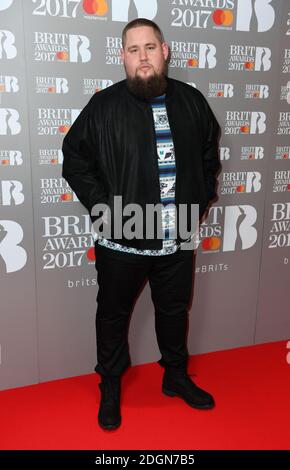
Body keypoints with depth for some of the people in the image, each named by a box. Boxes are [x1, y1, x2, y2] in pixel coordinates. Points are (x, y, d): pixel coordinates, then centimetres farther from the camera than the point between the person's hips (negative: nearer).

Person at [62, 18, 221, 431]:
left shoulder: (192, 101, 3)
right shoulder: (104, 106, -6)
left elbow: (210, 156, 14)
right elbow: (75, 159, -2)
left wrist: (202, 200, 6)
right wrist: (101, 206, -9)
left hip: (178, 239, 3)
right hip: (122, 240, -2)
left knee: (175, 310, 20)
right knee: (113, 314, 13)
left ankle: (176, 376, 44)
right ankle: (110, 387, 37)